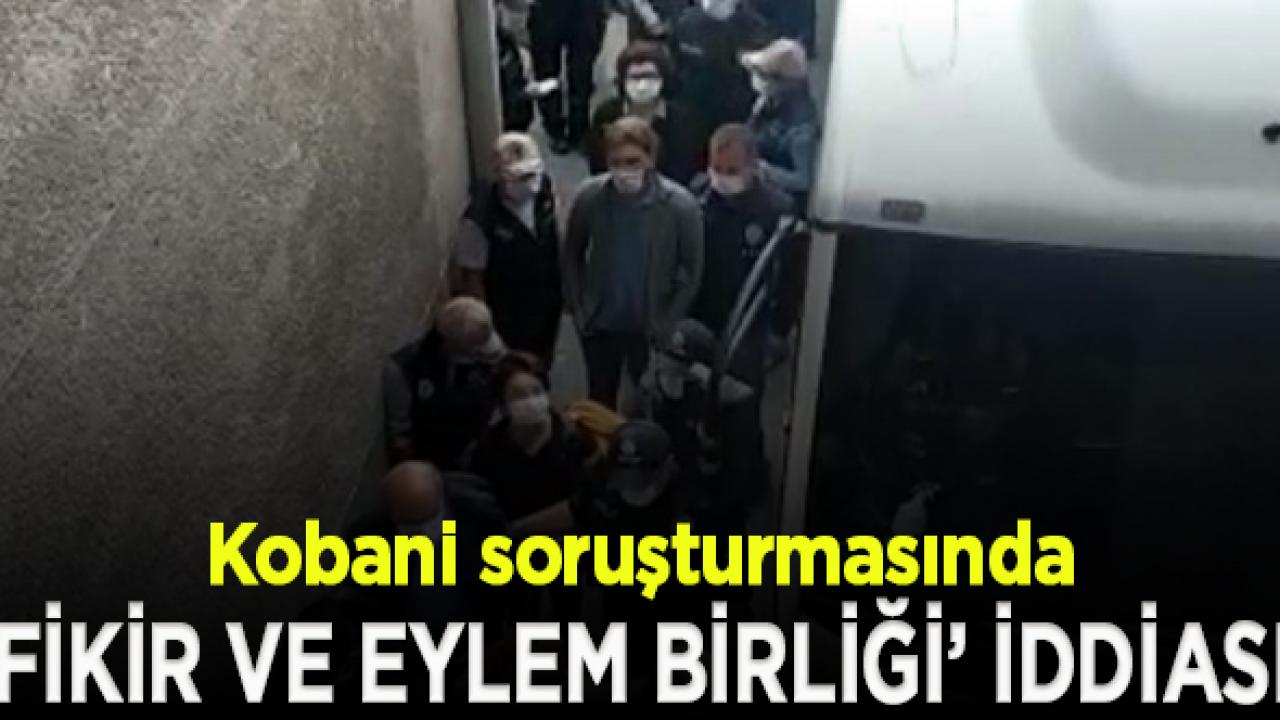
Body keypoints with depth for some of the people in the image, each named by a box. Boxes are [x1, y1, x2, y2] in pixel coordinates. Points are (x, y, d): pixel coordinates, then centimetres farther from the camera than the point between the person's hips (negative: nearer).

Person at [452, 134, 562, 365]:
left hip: (547, 307, 5)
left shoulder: (545, 189, -16)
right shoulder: (481, 218, -32)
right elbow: (471, 277, -21)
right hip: (508, 318, -5)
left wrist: (563, 290, 10)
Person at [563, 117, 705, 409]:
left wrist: (667, 321, -10)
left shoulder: (680, 204, -21)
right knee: (600, 401, 20)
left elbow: (692, 270, -10)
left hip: (651, 327, -2)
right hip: (599, 323, 2)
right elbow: (572, 254, 1)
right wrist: (577, 308, 0)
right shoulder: (589, 195, -15)